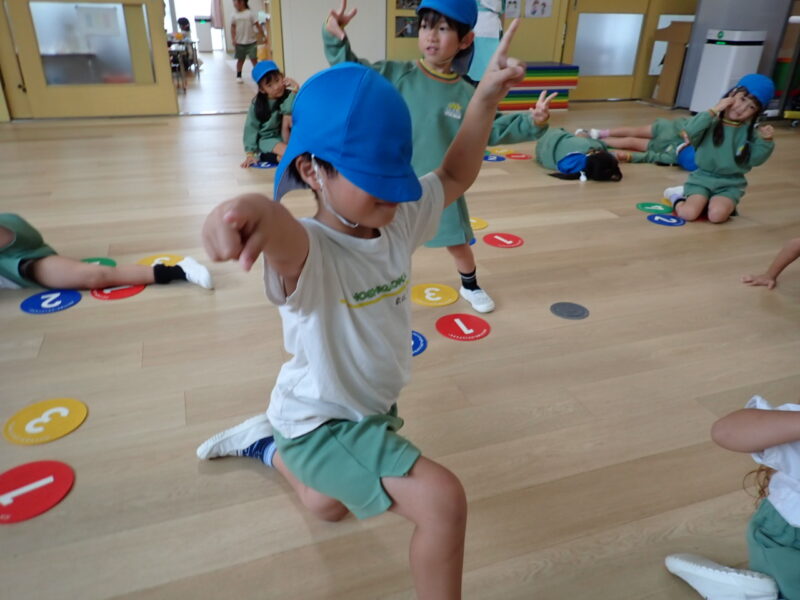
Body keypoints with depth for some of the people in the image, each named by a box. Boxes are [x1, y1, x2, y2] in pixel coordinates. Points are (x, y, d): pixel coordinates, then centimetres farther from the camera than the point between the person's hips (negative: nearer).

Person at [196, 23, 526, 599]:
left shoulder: (399, 220, -12)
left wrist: (487, 96, -10)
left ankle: (267, 444, 55)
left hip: (374, 405, 8)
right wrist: (251, 209, -81)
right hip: (321, 421, -7)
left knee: (328, 505, 34)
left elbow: (455, 176, 0)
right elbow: (284, 230, -57)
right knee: (444, 499, -23)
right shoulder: (307, 253, -34)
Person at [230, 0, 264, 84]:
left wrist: (263, 36, -5)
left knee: (254, 59, 0)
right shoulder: (234, 15, 3)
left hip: (251, 41, -2)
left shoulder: (250, 14, -5)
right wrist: (233, 39, -4)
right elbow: (233, 28, 6)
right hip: (239, 42, 2)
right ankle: (238, 76, 19)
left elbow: (258, 26, -3)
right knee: (240, 59, 9)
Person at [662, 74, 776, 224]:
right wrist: (712, 111, -24)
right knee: (688, 214, -25)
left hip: (730, 184, 2)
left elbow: (754, 160, -1)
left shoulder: (749, 131, 3)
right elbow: (690, 133, -25)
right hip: (703, 178, -2)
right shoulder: (711, 121, -6)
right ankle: (678, 196, 9)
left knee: (717, 216, -28)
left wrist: (765, 140, -16)